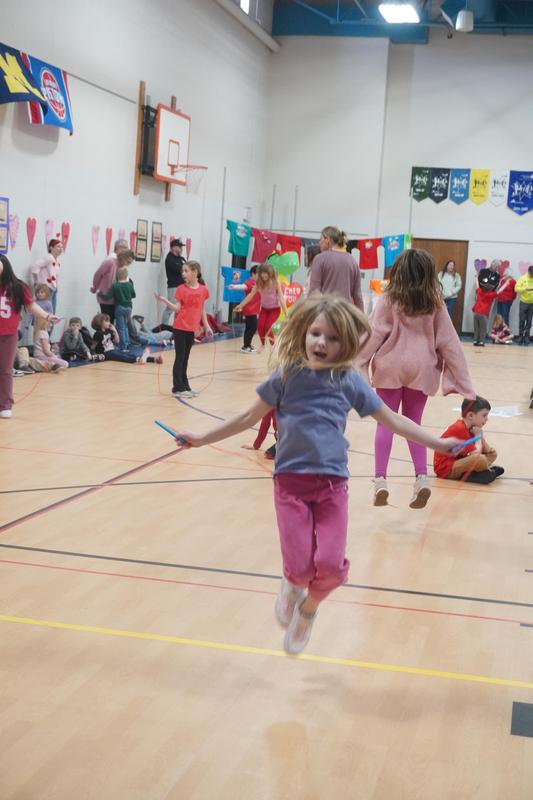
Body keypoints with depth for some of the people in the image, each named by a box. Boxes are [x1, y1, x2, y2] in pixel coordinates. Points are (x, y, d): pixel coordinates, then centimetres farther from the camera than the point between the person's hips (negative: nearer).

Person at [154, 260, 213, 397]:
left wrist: (206, 326, 11)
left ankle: (185, 386, 19)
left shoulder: (203, 290, 2)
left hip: (191, 328, 3)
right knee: (180, 358, -2)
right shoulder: (181, 289, -5)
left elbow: (202, 310, 11)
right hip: (180, 327, -3)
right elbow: (177, 308, -9)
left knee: (185, 358, 13)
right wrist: (165, 301, -23)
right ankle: (178, 388, 0)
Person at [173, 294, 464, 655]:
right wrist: (203, 439, 10)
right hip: (291, 481, -1)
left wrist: (438, 443, 3)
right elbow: (250, 417, 9)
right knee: (300, 566, -8)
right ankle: (293, 585, 31)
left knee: (331, 565, -10)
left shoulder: (349, 381, 1)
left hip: (332, 484, 1)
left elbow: (393, 421, 7)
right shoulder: (287, 376, -1)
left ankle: (309, 608, 24)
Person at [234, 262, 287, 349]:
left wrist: (286, 312, -20)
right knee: (260, 326, -16)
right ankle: (263, 344, 9)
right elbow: (251, 295, -3)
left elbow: (281, 297, -15)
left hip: (275, 309, -3)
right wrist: (241, 305, -5)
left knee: (267, 327, -19)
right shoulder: (259, 283, -6)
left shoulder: (275, 282, -15)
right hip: (264, 308, 3)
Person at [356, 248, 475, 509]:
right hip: (421, 369, 2)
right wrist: (461, 379, 8)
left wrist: (356, 365, -4)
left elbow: (373, 336, -8)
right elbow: (448, 342, 4)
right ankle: (422, 477, 1)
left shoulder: (388, 301, -3)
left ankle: (380, 479, 1)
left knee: (386, 423, 7)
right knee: (413, 424, 14)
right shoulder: (435, 304, 3)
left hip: (391, 366, -2)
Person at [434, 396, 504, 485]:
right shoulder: (460, 429, -22)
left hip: (458, 462, 10)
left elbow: (488, 450, 8)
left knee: (493, 454, 13)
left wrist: (481, 436, -6)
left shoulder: (472, 427, 6)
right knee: (480, 459, -33)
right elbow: (476, 454, -25)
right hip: (445, 468, -10)